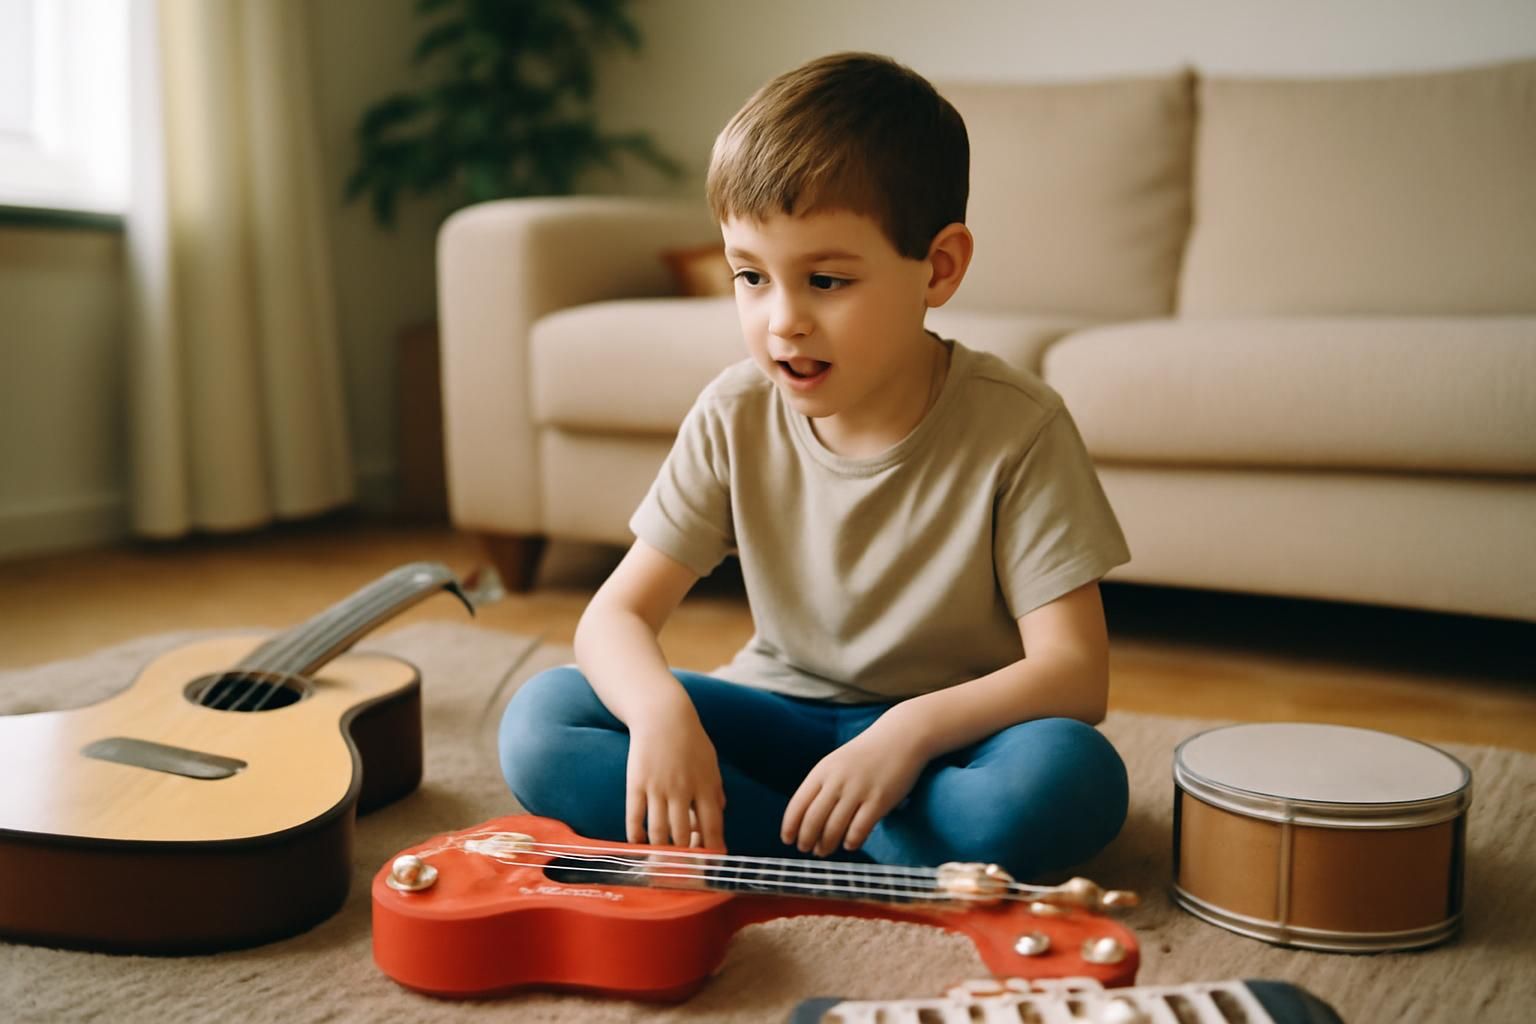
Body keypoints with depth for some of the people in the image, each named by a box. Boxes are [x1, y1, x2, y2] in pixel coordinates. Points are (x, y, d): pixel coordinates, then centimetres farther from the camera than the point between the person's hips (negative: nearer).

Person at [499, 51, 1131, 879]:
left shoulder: (1018, 429, -17)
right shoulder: (735, 418, -8)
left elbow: (1075, 672, -19)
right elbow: (615, 615, -8)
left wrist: (911, 729, -35)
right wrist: (661, 709, -31)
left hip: (941, 741, -2)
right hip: (780, 723, 3)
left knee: (1074, 778, -35)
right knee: (538, 723, -17)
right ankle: (865, 857, -21)